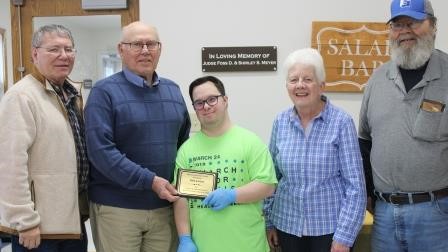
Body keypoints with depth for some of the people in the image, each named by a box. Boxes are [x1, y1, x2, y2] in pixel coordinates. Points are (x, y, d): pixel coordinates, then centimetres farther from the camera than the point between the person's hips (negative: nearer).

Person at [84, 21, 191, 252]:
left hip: (165, 205, 5)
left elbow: (184, 142, 17)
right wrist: (150, 181, -19)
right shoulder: (105, 91, -7)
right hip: (117, 207, -5)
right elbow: (101, 150, -17)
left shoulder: (173, 90, 10)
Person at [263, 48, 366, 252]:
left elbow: (355, 185, -11)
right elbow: (271, 177, 7)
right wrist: (268, 221, 7)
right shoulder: (280, 122, 0)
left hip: (330, 227, -3)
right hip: (287, 225, 4)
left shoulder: (341, 122, -11)